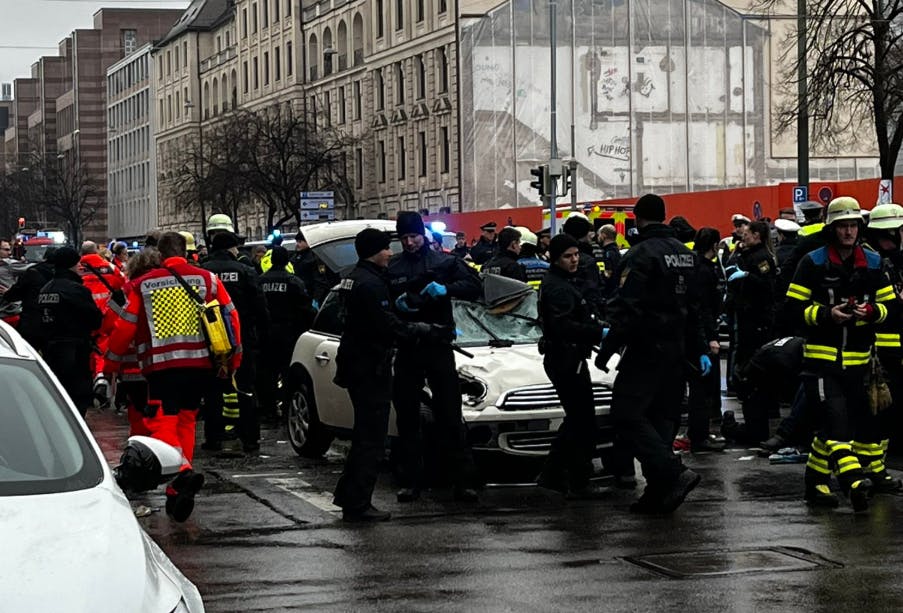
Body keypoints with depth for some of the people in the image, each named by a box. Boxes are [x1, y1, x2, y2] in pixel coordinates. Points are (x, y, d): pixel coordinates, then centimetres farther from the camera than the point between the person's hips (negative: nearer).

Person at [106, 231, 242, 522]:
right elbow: (231, 318, 8)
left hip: (161, 366, -3)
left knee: (162, 423, -2)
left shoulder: (142, 285, 4)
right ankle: (178, 492, 17)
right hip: (199, 364, 3)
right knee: (186, 421, 16)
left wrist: (111, 363, 16)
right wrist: (233, 359, 18)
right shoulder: (208, 279, 8)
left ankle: (182, 470, -30)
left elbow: (124, 327, 4)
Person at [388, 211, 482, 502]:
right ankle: (410, 481, 12)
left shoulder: (444, 262, 5)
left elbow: (474, 286, -2)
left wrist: (446, 289, -18)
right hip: (406, 350, 2)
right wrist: (395, 303, -11)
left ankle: (464, 481, -3)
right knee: (407, 418, 5)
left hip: (438, 347, -2)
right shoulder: (391, 266, 8)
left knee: (450, 415, -4)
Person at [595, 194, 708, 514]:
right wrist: (700, 351, 24)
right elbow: (695, 309, 20)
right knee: (660, 415, 11)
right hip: (675, 350, 9)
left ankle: (674, 473, -19)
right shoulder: (685, 254, 14)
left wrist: (607, 349, -16)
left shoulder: (641, 254, -14)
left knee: (626, 414, -8)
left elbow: (627, 308, -20)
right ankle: (659, 492, 9)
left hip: (647, 349, -9)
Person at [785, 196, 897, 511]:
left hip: (856, 360, 4)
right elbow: (794, 305, -3)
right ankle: (854, 482, -33)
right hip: (821, 356, -4)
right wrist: (826, 314, -18)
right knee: (835, 418, -19)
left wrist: (871, 311, -10)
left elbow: (892, 306, 11)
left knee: (831, 426, 10)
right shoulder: (813, 263, -2)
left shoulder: (872, 263, 9)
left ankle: (816, 481, 24)